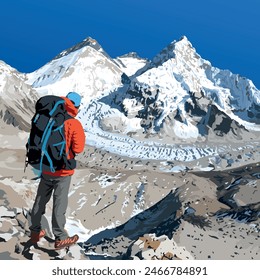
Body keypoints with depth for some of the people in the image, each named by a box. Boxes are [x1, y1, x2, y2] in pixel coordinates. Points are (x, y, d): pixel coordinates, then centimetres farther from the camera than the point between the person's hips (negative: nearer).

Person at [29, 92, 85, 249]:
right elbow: (78, 149, -17)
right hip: (63, 171, -5)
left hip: (45, 168, 5)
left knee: (40, 201, 17)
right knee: (59, 204, 4)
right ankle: (60, 238, 15)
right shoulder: (74, 124, -15)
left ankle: (35, 232, 31)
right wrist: (81, 137, 1)